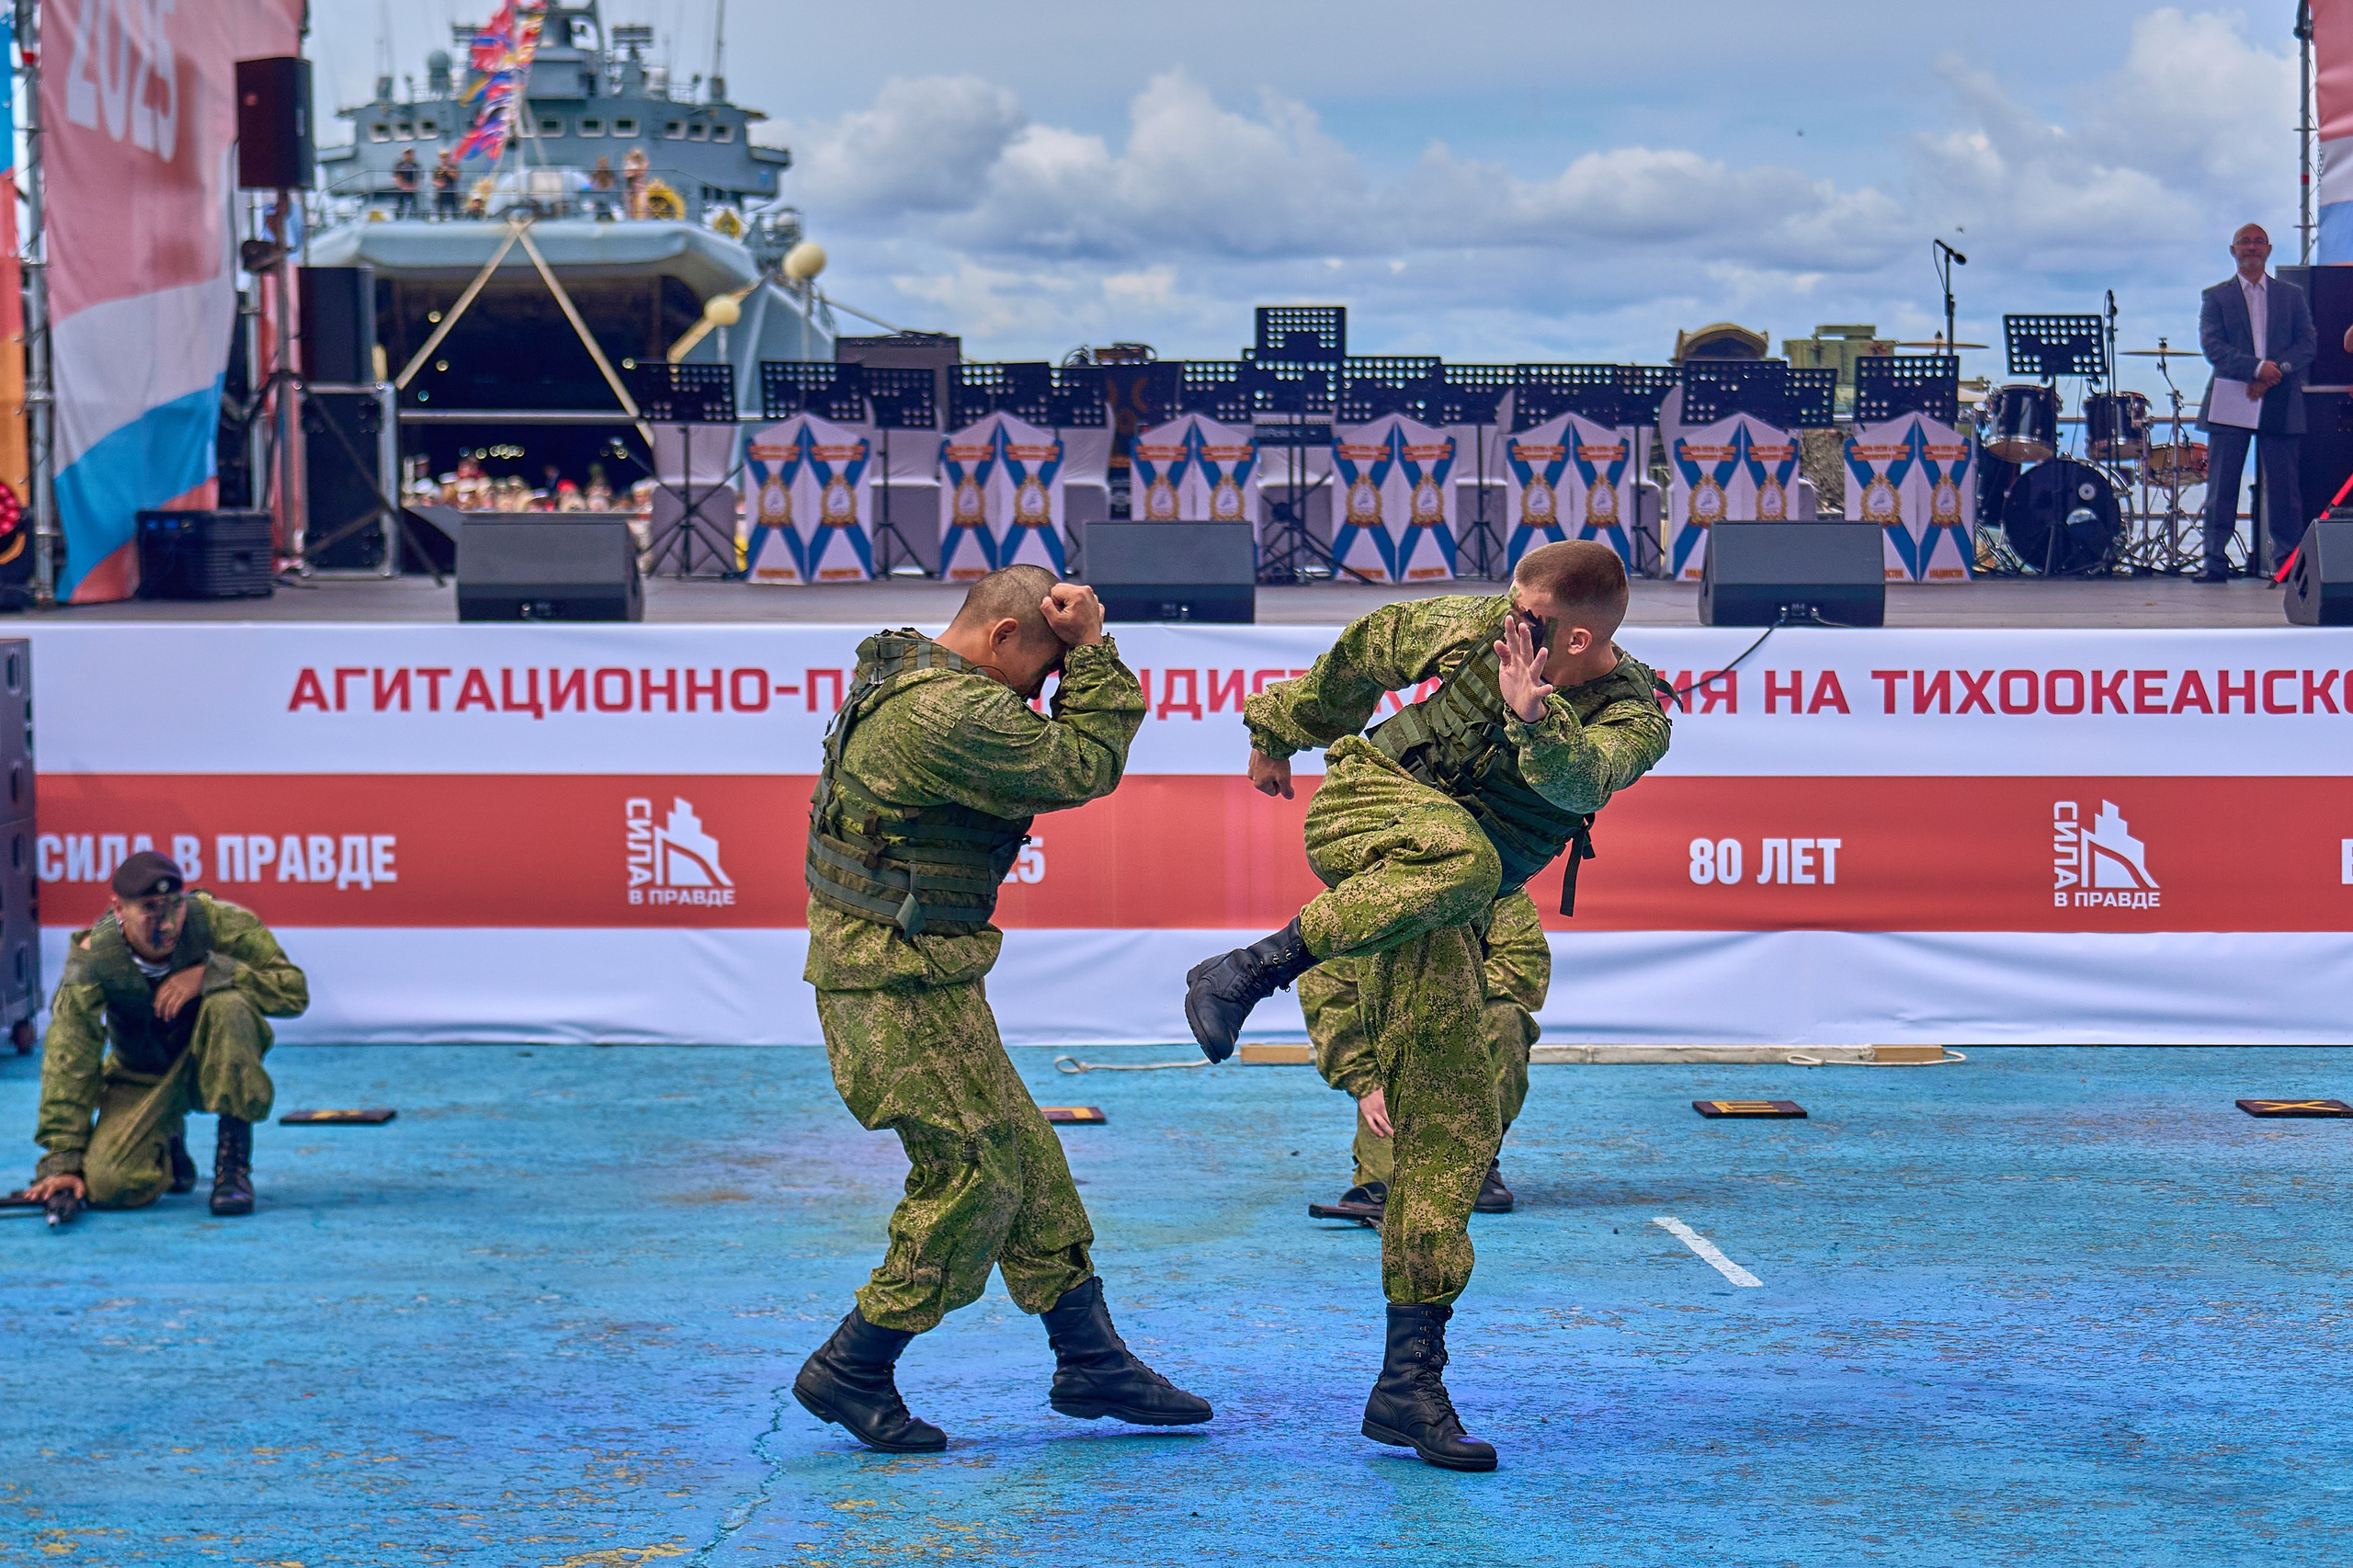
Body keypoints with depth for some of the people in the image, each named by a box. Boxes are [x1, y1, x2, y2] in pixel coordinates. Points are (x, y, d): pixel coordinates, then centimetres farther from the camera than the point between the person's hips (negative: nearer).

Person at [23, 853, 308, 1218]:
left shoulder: (219, 922, -23)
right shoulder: (93, 959, -22)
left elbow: (294, 990, -22)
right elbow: (68, 1064, -19)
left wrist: (210, 973, -35)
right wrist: (62, 1161, -23)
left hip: (216, 1062, -1)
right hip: (141, 1077, 1)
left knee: (228, 1004, -34)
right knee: (106, 1185, -20)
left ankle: (234, 1164, -21)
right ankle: (166, 1149, 21)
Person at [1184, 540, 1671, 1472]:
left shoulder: (1634, 720, -9)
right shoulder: (1479, 628, -5)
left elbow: (1579, 781, -31)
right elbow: (1374, 644, 13)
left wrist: (1533, 717, -51)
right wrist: (1280, 731, 23)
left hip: (1443, 921, 2)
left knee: (1451, 1131, -5)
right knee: (1462, 854, -38)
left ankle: (1409, 1383, -1)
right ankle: (1253, 968, -32)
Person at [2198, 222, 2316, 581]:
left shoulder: (2292, 295, 15)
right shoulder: (2215, 297, 9)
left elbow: (2308, 342, 6)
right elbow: (2212, 345, -4)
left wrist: (2278, 370, -12)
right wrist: (2256, 368, -17)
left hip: (2280, 404, 1)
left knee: (2284, 486, -2)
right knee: (2221, 486, -3)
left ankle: (2287, 561, 5)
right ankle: (2215, 562, 1)